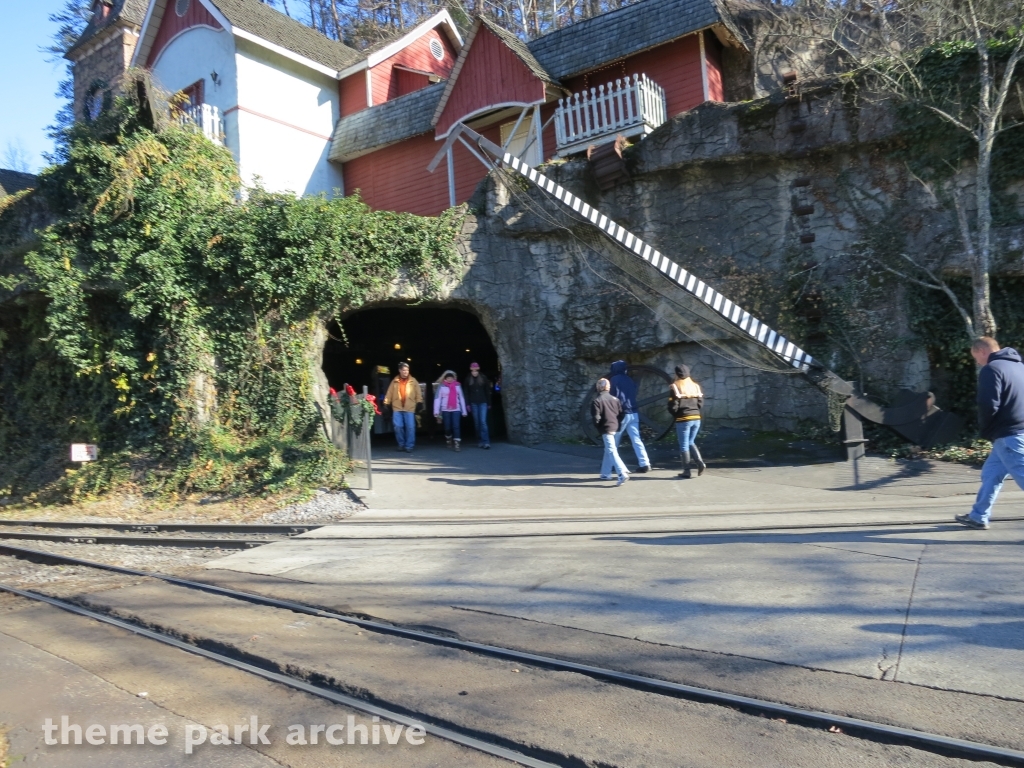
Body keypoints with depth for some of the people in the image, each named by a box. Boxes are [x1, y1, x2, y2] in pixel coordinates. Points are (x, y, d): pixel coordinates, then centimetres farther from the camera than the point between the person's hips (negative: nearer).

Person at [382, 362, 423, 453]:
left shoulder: (413, 381, 4)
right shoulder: (395, 381, 7)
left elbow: (418, 393, 3)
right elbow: (389, 393, 8)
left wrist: (419, 403, -4)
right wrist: (386, 404, 4)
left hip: (409, 408, -1)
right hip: (397, 408, 1)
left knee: (410, 427, -3)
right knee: (398, 427, 2)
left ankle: (409, 446, 6)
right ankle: (401, 444, 18)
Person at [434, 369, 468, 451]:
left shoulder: (457, 385, 3)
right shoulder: (441, 386, -5)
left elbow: (461, 398, 5)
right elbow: (437, 399, -10)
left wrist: (464, 411, 3)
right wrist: (436, 412, -17)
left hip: (456, 409, 1)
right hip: (445, 410, 0)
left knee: (456, 426, -10)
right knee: (447, 427, 10)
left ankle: (457, 444, -12)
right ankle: (449, 441, 32)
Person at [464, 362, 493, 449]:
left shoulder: (483, 378, 0)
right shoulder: (468, 379, 2)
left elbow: (487, 391, 3)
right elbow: (466, 392, 3)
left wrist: (489, 403, 2)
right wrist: (467, 404, -3)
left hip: (483, 403, -2)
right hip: (473, 403, 2)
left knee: (483, 422, -11)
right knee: (477, 423, 6)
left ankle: (486, 442, -12)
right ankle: (480, 441, 14)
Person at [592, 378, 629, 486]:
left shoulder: (597, 401, -11)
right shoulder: (615, 399, 8)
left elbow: (596, 418, -15)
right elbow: (621, 414, 7)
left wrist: (598, 427, 1)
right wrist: (616, 423, 16)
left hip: (606, 428, -7)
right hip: (615, 427, 7)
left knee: (611, 451, -9)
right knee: (608, 450, 20)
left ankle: (622, 474, -22)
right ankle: (606, 473, 28)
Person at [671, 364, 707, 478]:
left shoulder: (675, 387, -8)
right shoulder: (695, 386, 8)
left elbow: (674, 406, -13)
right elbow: (701, 404, 6)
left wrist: (675, 414, 6)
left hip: (683, 420, -5)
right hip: (696, 418, 5)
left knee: (684, 445, 4)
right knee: (690, 442, 21)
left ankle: (686, 471, 6)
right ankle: (700, 462, 4)